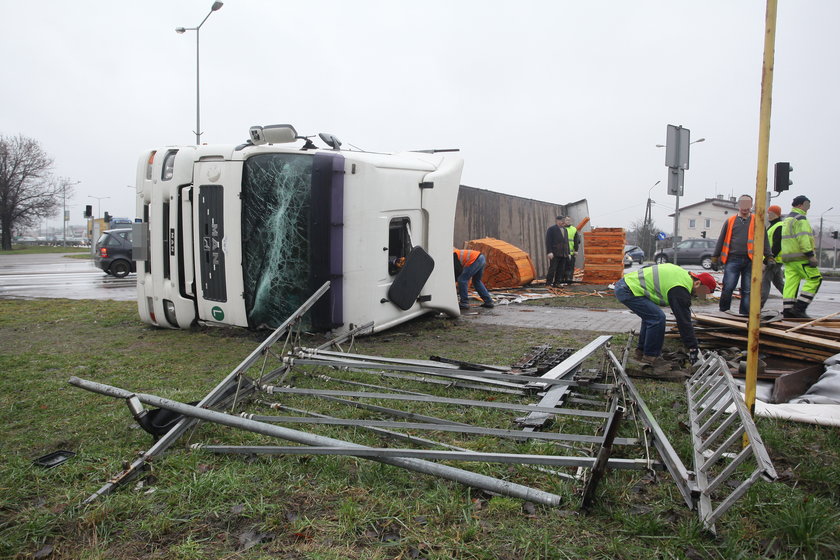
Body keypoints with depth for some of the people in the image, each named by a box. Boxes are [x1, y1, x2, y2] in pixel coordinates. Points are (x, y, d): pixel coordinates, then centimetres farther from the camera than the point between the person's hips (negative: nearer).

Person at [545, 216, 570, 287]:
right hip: (554, 254, -6)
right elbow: (548, 241, -8)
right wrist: (549, 252, -17)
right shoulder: (551, 229, -1)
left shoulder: (565, 230, 19)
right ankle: (548, 283, -6)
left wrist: (568, 253, 17)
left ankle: (556, 283, 8)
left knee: (561, 270, 3)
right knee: (552, 269, -10)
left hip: (563, 255, 6)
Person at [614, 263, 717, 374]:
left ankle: (640, 351, 27)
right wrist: (693, 348, -9)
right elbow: (683, 320, -15)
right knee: (657, 318, -12)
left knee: (650, 316, 20)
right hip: (628, 291, -10)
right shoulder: (680, 290, -16)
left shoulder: (684, 274, 12)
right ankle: (650, 357, 0)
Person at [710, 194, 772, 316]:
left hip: (750, 261, 1)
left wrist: (769, 258, 3)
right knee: (728, 288, -8)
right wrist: (715, 258, 8)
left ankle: (744, 314, 11)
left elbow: (764, 240, 11)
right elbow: (721, 240, 13)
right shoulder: (730, 221, 11)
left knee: (748, 290, 4)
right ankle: (723, 312, 4)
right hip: (732, 259, -1)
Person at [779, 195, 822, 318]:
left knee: (790, 282, 5)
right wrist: (811, 255, -20)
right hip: (800, 257, -9)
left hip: (788, 257, 9)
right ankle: (799, 307, -10)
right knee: (814, 279, -4)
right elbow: (803, 238, -19)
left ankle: (787, 310, 0)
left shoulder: (787, 219, 22)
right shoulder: (800, 219, -9)